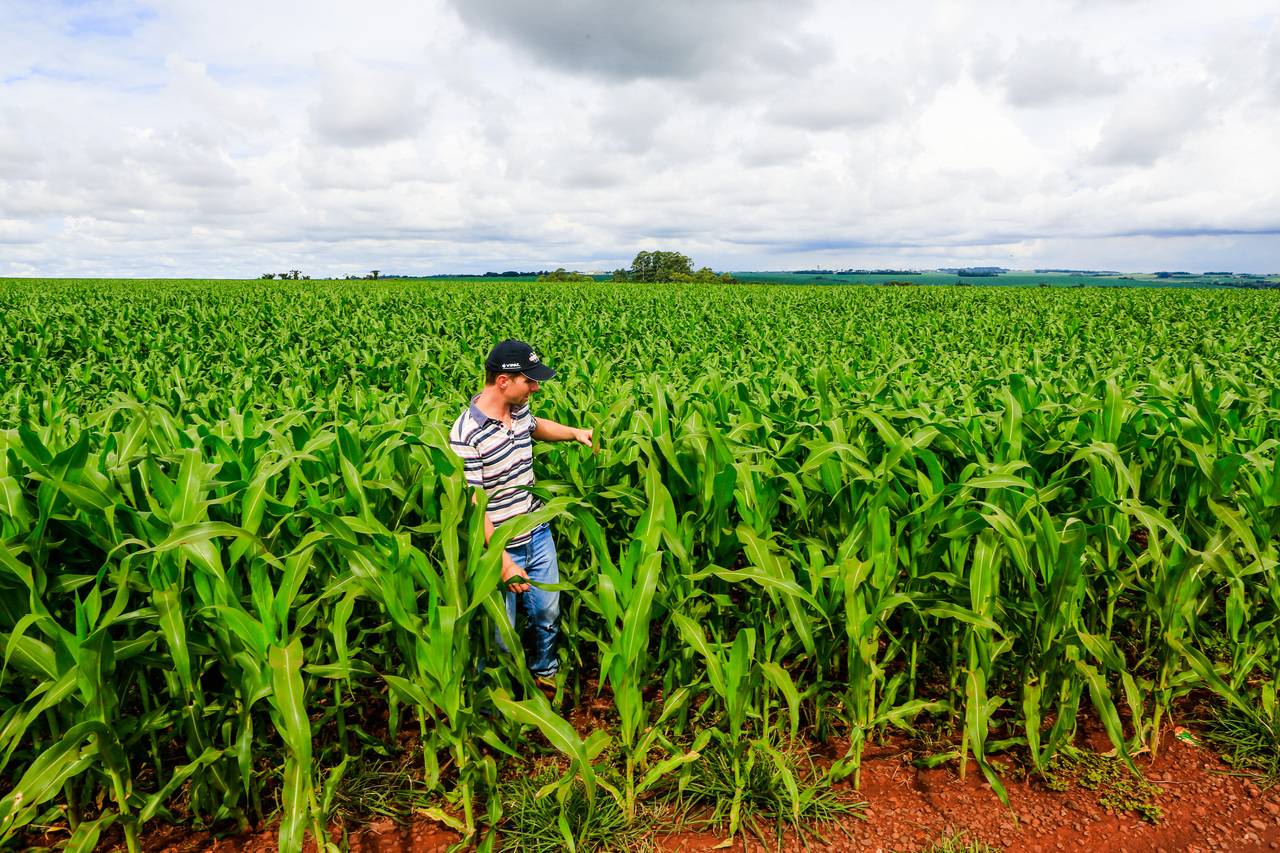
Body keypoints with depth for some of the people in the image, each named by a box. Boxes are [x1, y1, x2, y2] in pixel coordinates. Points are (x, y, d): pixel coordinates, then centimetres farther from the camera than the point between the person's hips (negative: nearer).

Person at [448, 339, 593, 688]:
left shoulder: (520, 409, -2)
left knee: (548, 613, 21)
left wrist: (574, 432, 10)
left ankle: (545, 672, 47)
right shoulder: (466, 435, -25)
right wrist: (502, 559, -26)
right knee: (501, 632, 9)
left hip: (538, 534, 7)